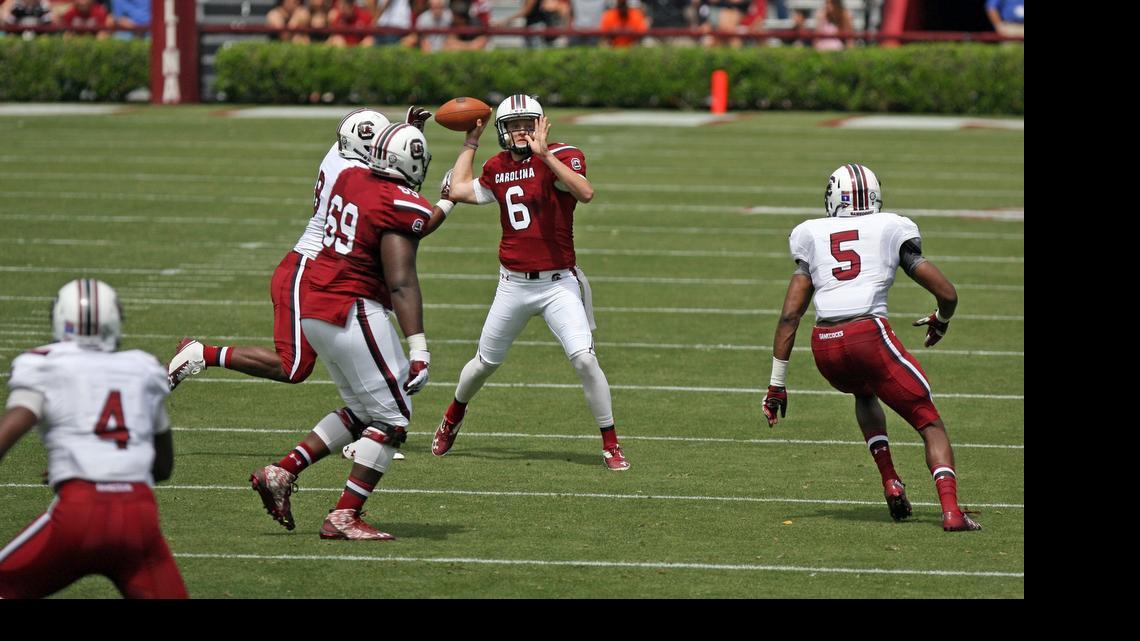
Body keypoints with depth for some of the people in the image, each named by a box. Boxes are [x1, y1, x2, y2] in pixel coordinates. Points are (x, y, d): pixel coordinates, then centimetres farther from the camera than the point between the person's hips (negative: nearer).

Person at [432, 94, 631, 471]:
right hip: (514, 285, 4)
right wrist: (471, 143, 16)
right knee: (486, 363, 16)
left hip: (558, 283, -4)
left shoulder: (560, 157, -11)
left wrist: (544, 154, -34)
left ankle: (610, 444, -7)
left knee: (584, 359, -17)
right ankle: (453, 418, 43)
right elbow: (457, 191, 16)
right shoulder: (498, 169, 6)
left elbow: (585, 193, -29)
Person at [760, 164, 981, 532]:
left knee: (865, 394, 36)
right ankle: (951, 510, -12)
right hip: (869, 334, -3)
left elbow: (790, 314, 13)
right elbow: (947, 293, 13)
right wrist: (941, 322, 37)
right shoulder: (892, 230, 14)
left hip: (825, 346, 3)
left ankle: (891, 482, 22)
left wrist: (776, 385, 16)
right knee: (930, 424, 7)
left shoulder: (813, 237, 19)